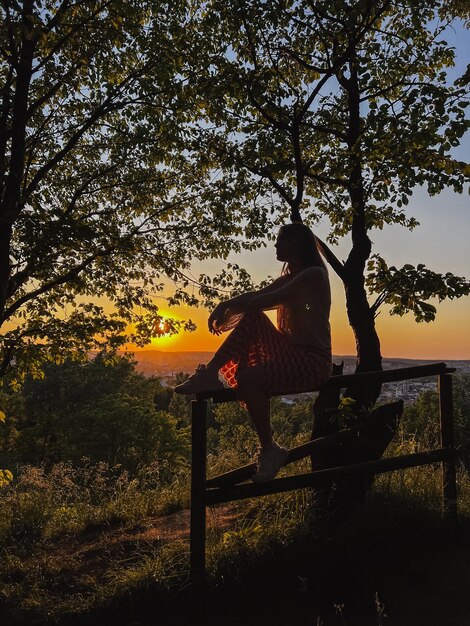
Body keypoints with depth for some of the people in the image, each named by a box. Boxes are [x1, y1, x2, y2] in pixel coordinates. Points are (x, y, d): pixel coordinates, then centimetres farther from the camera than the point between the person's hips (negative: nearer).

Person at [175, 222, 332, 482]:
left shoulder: (314, 275, -11)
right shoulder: (289, 278, 18)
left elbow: (270, 299, -22)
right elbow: (255, 297, 8)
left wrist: (230, 310, -13)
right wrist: (225, 304, -10)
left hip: (313, 360, -8)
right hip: (290, 352, 8)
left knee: (247, 378, -29)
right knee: (252, 317, -8)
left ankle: (269, 451, -10)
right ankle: (210, 373, -13)